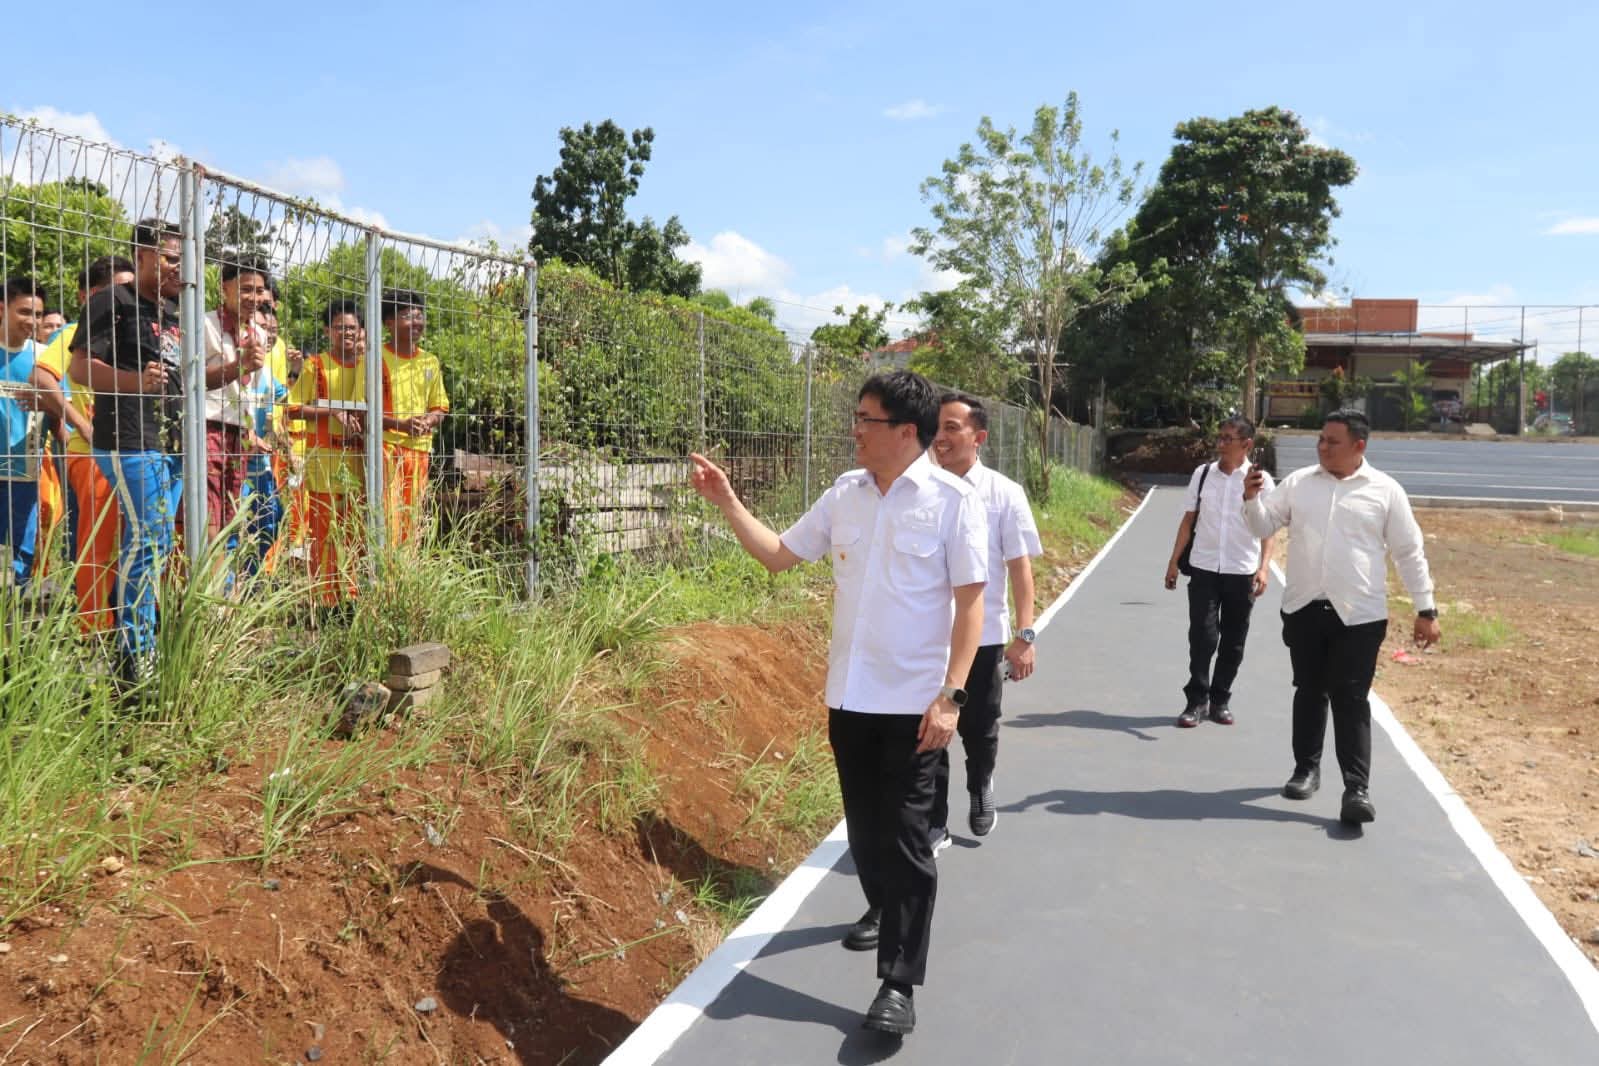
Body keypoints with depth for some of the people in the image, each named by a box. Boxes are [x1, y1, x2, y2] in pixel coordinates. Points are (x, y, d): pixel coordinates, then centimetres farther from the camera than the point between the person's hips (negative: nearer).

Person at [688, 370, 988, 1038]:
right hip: (848, 696, 5)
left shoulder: (953, 500, -11)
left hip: (913, 702, -5)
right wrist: (727, 504, 4)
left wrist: (951, 695, -16)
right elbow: (778, 555, 14)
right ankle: (883, 909, 44)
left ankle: (898, 984, 7)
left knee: (903, 837, -1)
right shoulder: (845, 494, 5)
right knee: (863, 825, 18)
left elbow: (970, 602, -11)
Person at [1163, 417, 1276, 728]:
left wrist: (1263, 568, -17)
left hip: (1242, 572, 0)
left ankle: (1220, 700, 22)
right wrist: (1174, 560, 5)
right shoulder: (1202, 474, 2)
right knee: (1202, 636, -3)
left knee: (1233, 640, 9)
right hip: (1204, 569, 1)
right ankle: (1196, 700, 7)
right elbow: (1189, 519, 7)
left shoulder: (1261, 480, -4)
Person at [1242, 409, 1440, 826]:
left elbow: (1409, 553, 1)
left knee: (1351, 700, -4)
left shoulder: (1385, 490, -2)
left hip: (1359, 615, -3)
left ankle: (1357, 788, -1)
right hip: (1303, 609, 3)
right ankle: (1306, 769, 28)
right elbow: (1264, 526, 7)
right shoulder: (1298, 482, 5)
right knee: (1309, 692, 14)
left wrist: (1426, 609, 0)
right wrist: (1252, 498, -14)